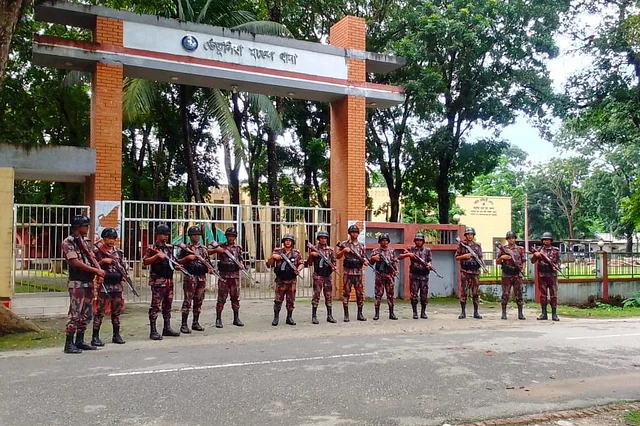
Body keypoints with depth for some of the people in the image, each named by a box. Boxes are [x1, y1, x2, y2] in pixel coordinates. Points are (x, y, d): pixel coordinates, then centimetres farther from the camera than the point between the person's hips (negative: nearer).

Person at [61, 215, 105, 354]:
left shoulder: (84, 242, 17)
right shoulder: (68, 242, -9)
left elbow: (92, 257, 11)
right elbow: (75, 262, -17)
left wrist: (99, 271, -10)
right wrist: (96, 270, -16)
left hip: (89, 283, 8)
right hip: (77, 283, -8)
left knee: (87, 314, 11)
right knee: (75, 314, -6)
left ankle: (79, 342, 20)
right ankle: (69, 344, 1)